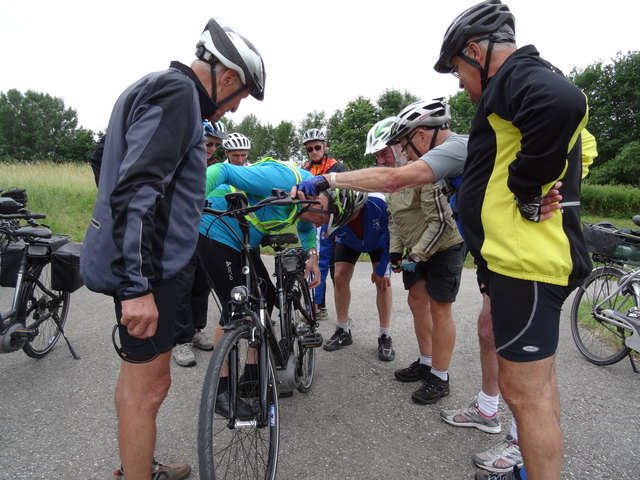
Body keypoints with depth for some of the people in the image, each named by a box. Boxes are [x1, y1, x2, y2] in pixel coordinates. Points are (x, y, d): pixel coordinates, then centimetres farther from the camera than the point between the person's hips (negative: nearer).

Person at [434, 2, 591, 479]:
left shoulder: (517, 74, -10)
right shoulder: (525, 78, 21)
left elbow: (565, 104, -32)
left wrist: (524, 185, -21)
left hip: (526, 260, -11)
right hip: (531, 257, 12)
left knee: (524, 390, -3)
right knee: (539, 378, 22)